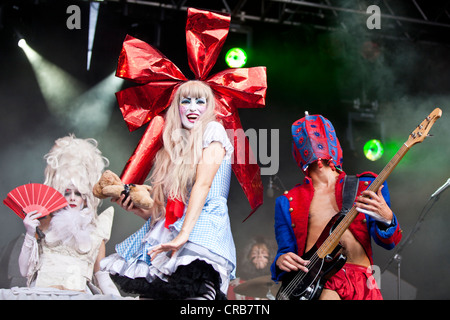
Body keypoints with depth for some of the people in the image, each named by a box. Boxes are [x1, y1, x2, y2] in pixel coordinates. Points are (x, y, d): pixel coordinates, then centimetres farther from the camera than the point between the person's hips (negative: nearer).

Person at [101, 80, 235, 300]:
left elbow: (203, 183, -7)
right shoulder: (174, 148, 26)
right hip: (168, 232, 6)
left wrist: (183, 234, -17)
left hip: (202, 225, -6)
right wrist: (135, 207, 5)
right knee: (150, 291, -11)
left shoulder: (212, 131, 8)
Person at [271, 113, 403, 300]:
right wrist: (281, 261, -8)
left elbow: (389, 243, 7)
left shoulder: (366, 187, 14)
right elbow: (285, 251, 15)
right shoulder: (287, 203, 14)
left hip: (360, 280, 2)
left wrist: (385, 219, -14)